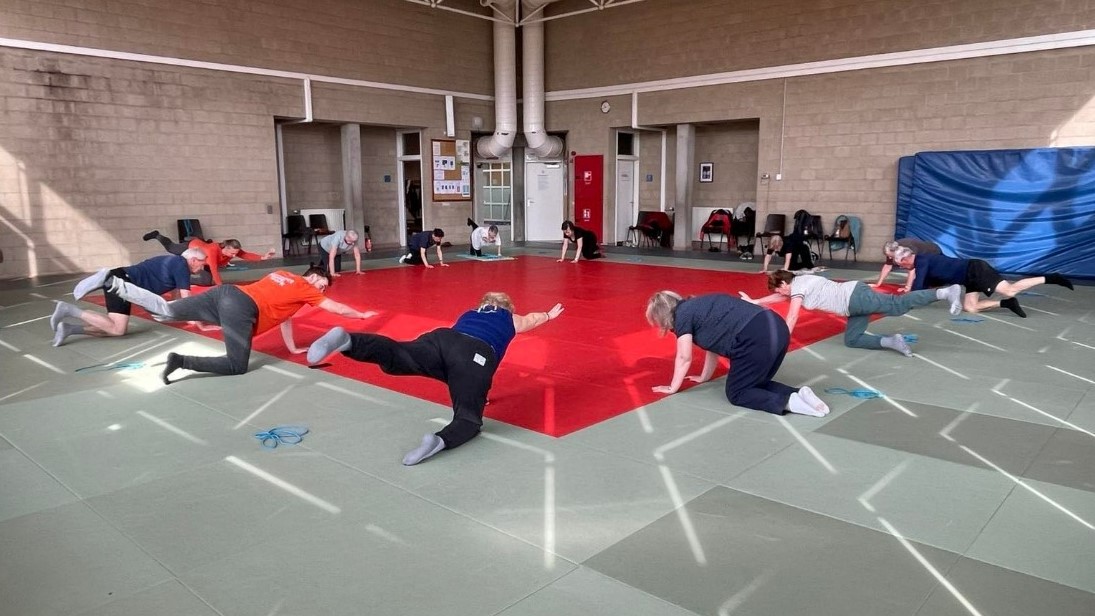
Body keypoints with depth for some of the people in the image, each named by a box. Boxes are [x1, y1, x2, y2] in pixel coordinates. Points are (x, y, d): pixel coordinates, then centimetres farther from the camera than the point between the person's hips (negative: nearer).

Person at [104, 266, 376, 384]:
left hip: (226, 293, 8)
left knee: (167, 309, 11)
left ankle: (115, 283, 0)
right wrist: (362, 315, 35)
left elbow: (282, 313, 36)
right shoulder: (305, 288, 11)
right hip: (241, 308, -8)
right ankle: (182, 361, -20)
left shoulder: (282, 275, 31)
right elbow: (338, 309, 18)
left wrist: (293, 349, 38)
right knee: (237, 367, -6)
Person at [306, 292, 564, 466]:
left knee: (395, 356, -18)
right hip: (478, 354, -3)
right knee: (469, 417, 2)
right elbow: (532, 318, 60)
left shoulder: (469, 314, 44)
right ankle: (441, 440, -31)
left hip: (442, 339, 3)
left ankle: (347, 340, -46)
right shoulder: (512, 319, 38)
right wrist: (550, 315, 83)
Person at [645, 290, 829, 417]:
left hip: (756, 339, -9)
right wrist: (704, 377, 42)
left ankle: (788, 402, -10)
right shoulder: (697, 307, 28)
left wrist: (672, 388, 19)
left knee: (736, 393, 7)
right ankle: (799, 393, 4)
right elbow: (714, 345, 35)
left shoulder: (682, 315, 4)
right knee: (756, 384, 24)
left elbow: (684, 358, 8)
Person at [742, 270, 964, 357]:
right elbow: (779, 297, 36)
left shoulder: (797, 287, -7)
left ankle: (947, 292, -20)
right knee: (851, 340, 8)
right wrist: (754, 301, 34)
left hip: (856, 298, -10)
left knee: (899, 304, -18)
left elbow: (792, 318, -12)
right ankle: (892, 341, -3)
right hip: (855, 301, 10)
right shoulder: (799, 280, 20)